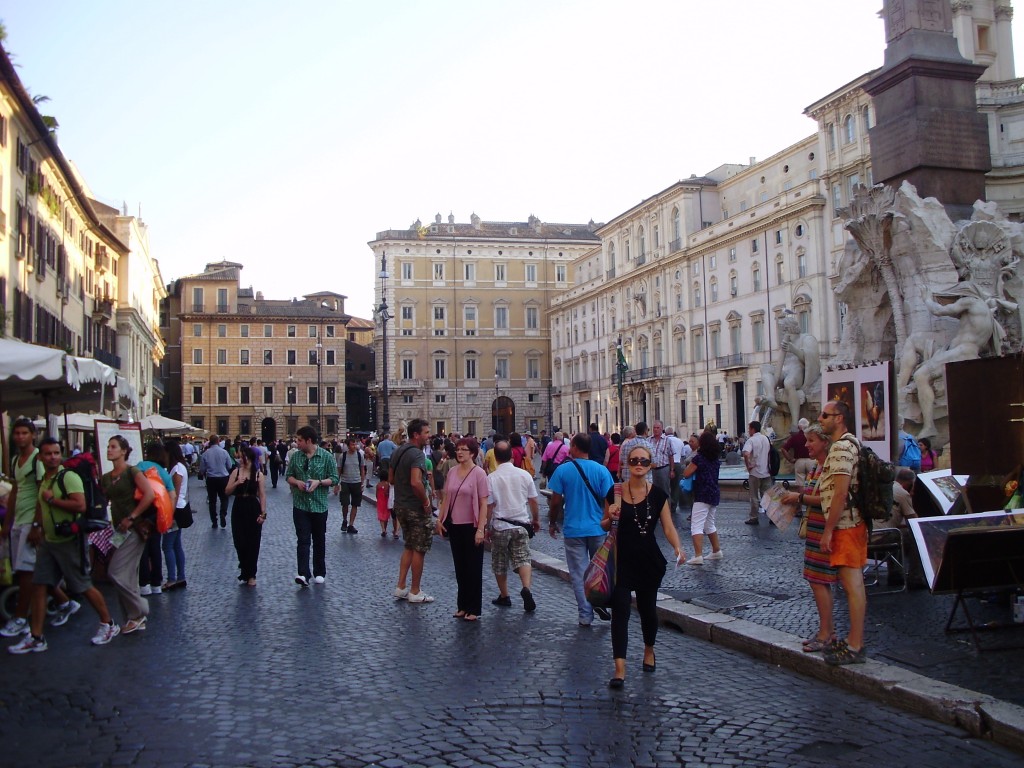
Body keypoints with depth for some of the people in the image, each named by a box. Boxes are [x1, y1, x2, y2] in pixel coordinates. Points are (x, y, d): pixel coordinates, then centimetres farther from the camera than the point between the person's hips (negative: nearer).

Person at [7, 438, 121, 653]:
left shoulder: (68, 477, -15)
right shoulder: (43, 480, 12)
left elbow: (80, 506, -28)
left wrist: (52, 499, -21)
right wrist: (36, 526, 16)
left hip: (68, 541, -8)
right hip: (47, 541, 8)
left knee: (83, 587, 1)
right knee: (38, 586, 4)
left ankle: (108, 625, 17)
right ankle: (35, 638, 10)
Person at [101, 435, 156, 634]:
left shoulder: (132, 472, -8)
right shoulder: (105, 478, 13)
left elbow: (149, 495, -19)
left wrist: (131, 517, -18)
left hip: (134, 528, -8)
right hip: (119, 530, 8)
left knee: (116, 572, -12)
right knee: (127, 576, 10)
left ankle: (139, 611, 2)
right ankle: (135, 618, 18)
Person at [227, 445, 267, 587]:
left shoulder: (258, 474, -3)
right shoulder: (236, 472, 1)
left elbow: (262, 495, -2)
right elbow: (227, 491, 1)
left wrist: (263, 513, -7)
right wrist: (237, 483, -17)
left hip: (253, 509, -2)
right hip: (238, 509, 2)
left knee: (253, 543, 2)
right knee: (239, 542, 3)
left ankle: (250, 575, 13)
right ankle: (245, 572, 22)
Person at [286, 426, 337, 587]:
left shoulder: (326, 456, -4)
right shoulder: (296, 456, 4)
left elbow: (334, 478, -1)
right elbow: (288, 476, 12)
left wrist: (319, 482, -18)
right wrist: (297, 482, -9)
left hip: (319, 505, -1)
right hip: (300, 505, 1)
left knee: (319, 541, 10)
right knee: (302, 540, -8)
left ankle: (320, 573, 22)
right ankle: (303, 574, -14)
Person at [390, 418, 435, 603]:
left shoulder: (397, 452, 8)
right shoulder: (417, 454, -20)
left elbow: (391, 479, 15)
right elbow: (416, 482, -33)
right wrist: (426, 501, -21)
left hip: (400, 505, 9)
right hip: (416, 508, -9)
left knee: (408, 547, 20)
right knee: (419, 550, 3)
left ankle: (401, 587, 20)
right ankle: (415, 592, 12)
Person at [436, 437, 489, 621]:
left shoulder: (479, 473, -11)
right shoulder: (452, 472, 6)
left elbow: (483, 504, -12)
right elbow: (446, 497, 14)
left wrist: (480, 529, -16)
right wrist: (440, 519, 6)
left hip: (471, 526, -5)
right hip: (454, 525, 6)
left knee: (473, 569, 4)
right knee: (460, 567, 13)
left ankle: (473, 609, 12)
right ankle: (462, 605, 23)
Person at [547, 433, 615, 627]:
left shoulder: (562, 470, -7)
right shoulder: (601, 470, -5)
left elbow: (555, 501, -6)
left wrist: (552, 523, 9)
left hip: (573, 530, -1)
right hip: (598, 529, 1)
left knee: (579, 574, 7)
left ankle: (586, 616, 9)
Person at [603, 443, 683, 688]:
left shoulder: (658, 494, -2)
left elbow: (668, 526, -5)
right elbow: (604, 525, 8)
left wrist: (677, 548, -22)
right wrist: (610, 518, -15)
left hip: (649, 560, 1)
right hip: (621, 560, -1)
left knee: (647, 608, 15)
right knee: (620, 611, -8)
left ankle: (649, 650, 43)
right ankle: (620, 669, -9)